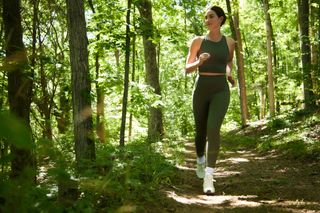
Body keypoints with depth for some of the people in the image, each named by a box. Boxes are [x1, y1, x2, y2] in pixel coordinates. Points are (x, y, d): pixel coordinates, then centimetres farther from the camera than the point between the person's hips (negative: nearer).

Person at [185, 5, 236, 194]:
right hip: (201, 90, 1)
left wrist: (229, 74, 6)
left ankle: (209, 177, -21)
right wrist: (199, 62, -19)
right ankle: (201, 160, 46)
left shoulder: (229, 42, 6)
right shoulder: (197, 41, 3)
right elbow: (188, 69, 3)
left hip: (220, 91, -1)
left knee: (213, 130, -23)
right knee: (201, 132, 13)